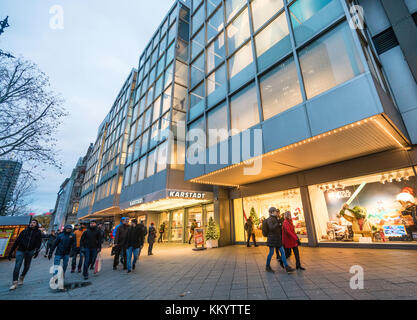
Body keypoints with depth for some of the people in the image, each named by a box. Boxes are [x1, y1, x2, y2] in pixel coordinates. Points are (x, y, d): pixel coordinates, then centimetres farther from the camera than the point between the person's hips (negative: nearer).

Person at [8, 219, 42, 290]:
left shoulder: (38, 232, 4)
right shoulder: (24, 231, 7)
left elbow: (39, 242, -3)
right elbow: (17, 241, 8)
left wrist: (37, 251, -16)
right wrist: (11, 252, 2)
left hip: (30, 252, 0)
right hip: (21, 250, 0)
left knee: (27, 266, 9)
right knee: (17, 266, -8)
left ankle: (21, 278, 34)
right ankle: (15, 283, 1)